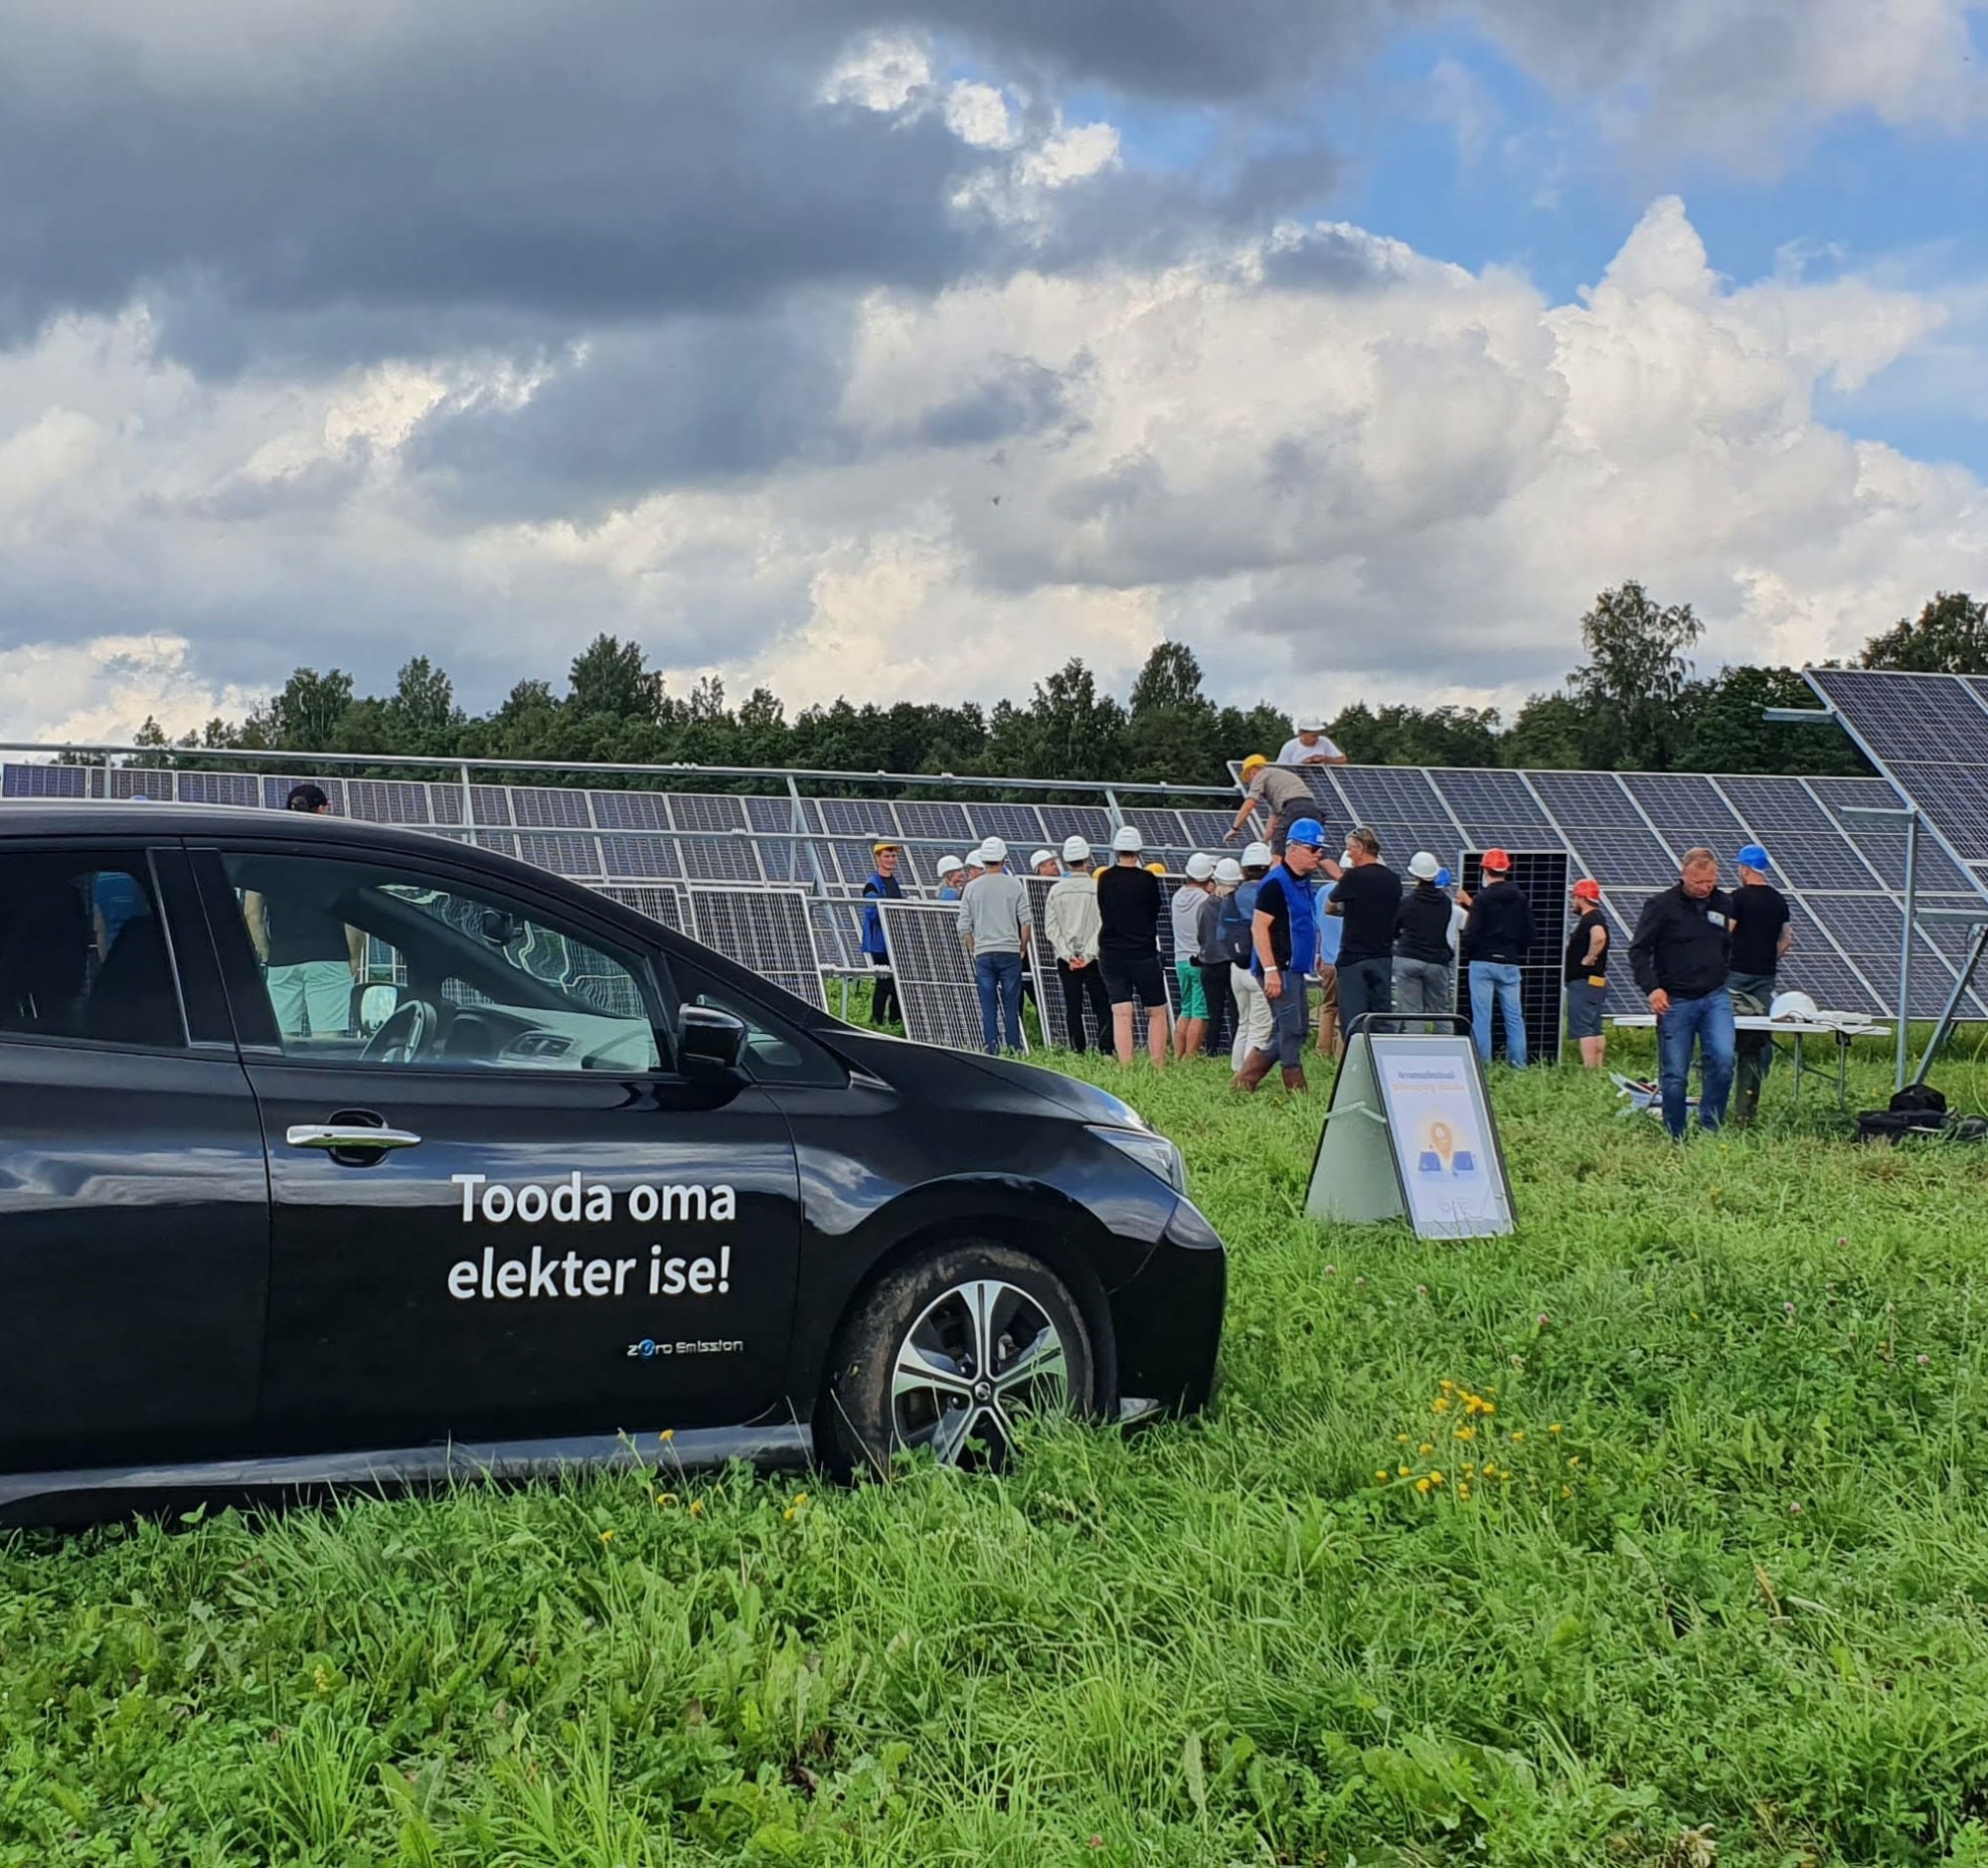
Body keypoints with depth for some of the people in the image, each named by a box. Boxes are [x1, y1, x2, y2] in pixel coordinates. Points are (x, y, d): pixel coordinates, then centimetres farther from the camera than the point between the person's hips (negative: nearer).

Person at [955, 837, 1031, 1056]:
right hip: (1010, 951, -1)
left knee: (988, 1006, 2)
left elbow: (964, 926, 3)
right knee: (1011, 1005, 2)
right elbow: (1025, 921, -2)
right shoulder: (1014, 885, -1)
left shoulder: (971, 888, 2)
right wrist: (1023, 947, 11)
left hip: (983, 953, 1)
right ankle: (1015, 1049, 1)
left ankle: (991, 1049, -4)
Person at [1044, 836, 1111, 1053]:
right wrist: (1088, 954, -8)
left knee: (1072, 1009, 5)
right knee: (1101, 1007, 1)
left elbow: (1050, 927, 0)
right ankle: (1105, 1049, -7)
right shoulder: (1097, 888, -5)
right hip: (1094, 959, -2)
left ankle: (1078, 1051, 2)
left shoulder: (1056, 890, 3)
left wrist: (1068, 955, -3)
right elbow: (1102, 926, -9)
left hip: (1065, 960, 2)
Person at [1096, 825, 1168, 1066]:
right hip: (1144, 954, -2)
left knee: (1121, 1014, -1)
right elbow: (1156, 910, 5)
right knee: (1157, 1012, 8)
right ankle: (1158, 1068, 3)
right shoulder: (1147, 879, -8)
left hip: (1111, 955, 2)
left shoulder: (1104, 879, 0)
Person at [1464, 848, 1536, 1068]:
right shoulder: (1520, 899, 6)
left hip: (1483, 962, -4)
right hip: (1510, 963, 4)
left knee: (1481, 1014, -2)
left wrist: (1465, 937, 9)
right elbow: (1531, 934, 8)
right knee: (1514, 1014, 8)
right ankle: (1518, 1062, 5)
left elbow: (1471, 936, -13)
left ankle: (1482, 1062, -4)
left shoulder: (1482, 899, -10)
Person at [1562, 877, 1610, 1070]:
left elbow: (1599, 937, -38)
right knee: (1595, 1029, 12)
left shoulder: (1592, 919, -15)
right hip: (1591, 982, 11)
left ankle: (1590, 1069, -18)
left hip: (1585, 982, -11)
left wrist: (1589, 958, -26)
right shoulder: (1587, 919, 18)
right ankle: (1598, 1068, 15)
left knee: (1582, 1028, -13)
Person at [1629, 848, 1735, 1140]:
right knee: (1674, 1075, 0)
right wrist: (1651, 988, -15)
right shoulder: (1661, 905, -4)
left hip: (1715, 998, 3)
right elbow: (1638, 950, -5)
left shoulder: (1723, 905, 10)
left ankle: (1710, 1129, -5)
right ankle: (1674, 1139, 13)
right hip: (1675, 1001, -3)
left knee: (1723, 1059, -18)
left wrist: (1724, 974, 12)